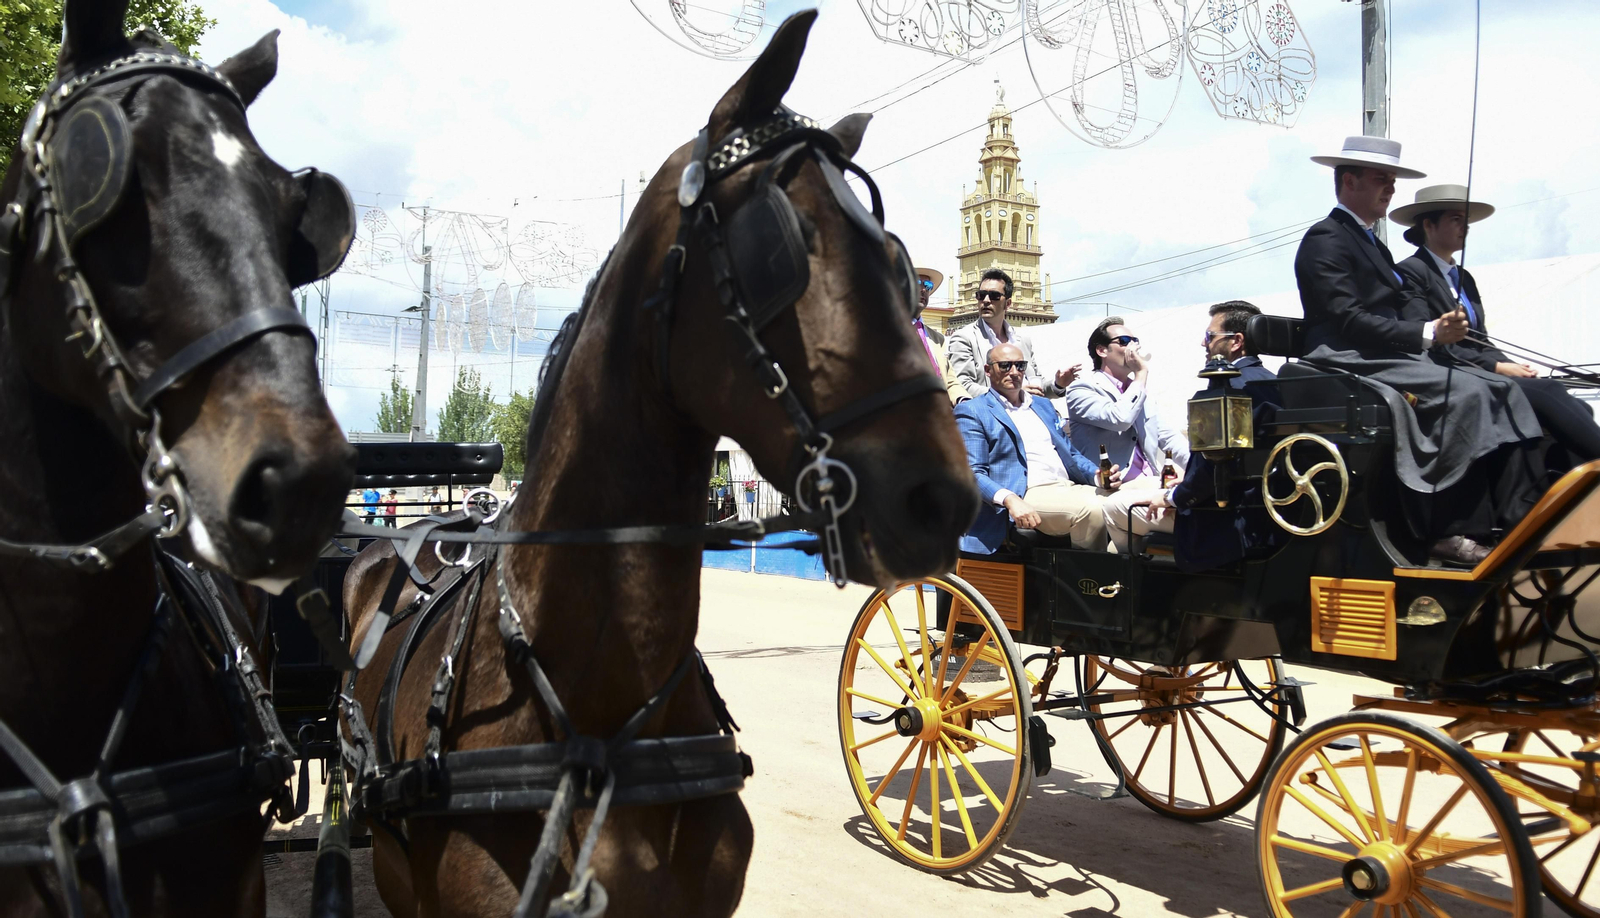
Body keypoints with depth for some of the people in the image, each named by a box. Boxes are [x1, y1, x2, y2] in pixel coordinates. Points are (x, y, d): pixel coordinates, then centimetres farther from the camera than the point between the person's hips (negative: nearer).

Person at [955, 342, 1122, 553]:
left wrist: (1099, 474, 5)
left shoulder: (1043, 405, 27)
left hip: (1070, 488, 7)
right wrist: (1009, 500, -25)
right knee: (1092, 510, -31)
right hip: (1027, 494, -7)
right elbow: (972, 473, -6)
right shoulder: (972, 412, 5)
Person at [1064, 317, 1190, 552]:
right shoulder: (1081, 390, 0)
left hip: (1155, 482, 7)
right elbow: (1119, 418, -18)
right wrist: (1141, 375, -5)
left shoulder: (1137, 388, 23)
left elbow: (1167, 435, 20)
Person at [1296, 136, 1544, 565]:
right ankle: (1454, 533, -26)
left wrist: (1443, 325, -3)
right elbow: (1347, 320, -16)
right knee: (1465, 392, -27)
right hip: (1353, 365, -9)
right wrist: (1426, 334, -22)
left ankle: (1519, 522, -19)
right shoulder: (1325, 239, -4)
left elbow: (1407, 306, 18)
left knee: (1502, 390, -9)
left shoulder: (1372, 244, 27)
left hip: (1392, 361, 9)